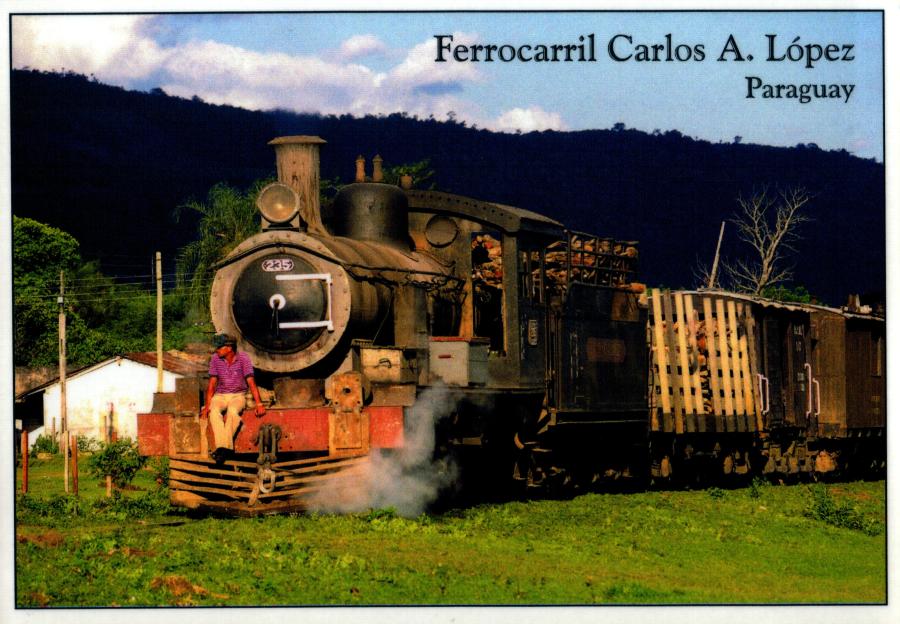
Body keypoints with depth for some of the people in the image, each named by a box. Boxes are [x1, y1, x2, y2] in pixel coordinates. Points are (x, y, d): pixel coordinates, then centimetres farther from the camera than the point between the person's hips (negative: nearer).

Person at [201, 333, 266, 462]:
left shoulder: (243, 358, -10)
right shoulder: (215, 359, -3)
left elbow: (251, 382, -14)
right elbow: (212, 384, -1)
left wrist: (259, 404, -22)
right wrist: (207, 405, -12)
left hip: (238, 395, -2)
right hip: (220, 396, 2)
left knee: (232, 410, -36)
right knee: (214, 411, -32)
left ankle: (222, 447, -35)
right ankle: (224, 446, -42)